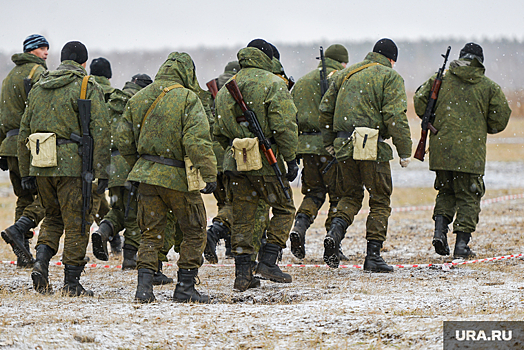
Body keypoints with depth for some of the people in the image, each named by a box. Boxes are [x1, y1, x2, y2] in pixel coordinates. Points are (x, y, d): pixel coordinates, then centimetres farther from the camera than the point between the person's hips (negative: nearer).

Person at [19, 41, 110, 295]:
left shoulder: (39, 88, 14)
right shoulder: (87, 88, -2)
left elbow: (24, 133, 17)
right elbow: (100, 131, -11)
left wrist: (26, 171, 21)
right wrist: (101, 171, -10)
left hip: (41, 167, 5)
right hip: (72, 165, -5)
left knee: (53, 217, 21)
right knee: (76, 223, 3)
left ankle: (41, 261, 0)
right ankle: (71, 282, 3)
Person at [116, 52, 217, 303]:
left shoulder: (138, 99, 8)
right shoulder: (187, 99, -10)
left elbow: (123, 139, 12)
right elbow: (197, 142, -19)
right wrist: (209, 175, -16)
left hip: (147, 175, 5)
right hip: (178, 178, -5)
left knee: (151, 233, 13)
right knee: (194, 232, 9)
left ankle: (144, 286, 2)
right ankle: (185, 287, 8)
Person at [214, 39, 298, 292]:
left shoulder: (226, 89, 13)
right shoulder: (273, 84, -7)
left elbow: (219, 132, 18)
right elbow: (284, 126, -14)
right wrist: (291, 159, -9)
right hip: (265, 160, -5)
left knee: (242, 217, 9)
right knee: (284, 209, 9)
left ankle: (243, 273, 8)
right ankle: (268, 261, -1)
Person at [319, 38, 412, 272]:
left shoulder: (345, 74, 16)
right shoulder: (390, 77, -2)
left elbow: (325, 109, 17)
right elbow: (395, 117, -12)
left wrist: (328, 142, 28)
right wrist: (404, 151, -8)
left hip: (344, 147, 5)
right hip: (373, 147, -5)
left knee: (350, 196, 19)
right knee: (380, 201, 6)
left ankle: (335, 232, -8)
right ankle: (373, 255, 3)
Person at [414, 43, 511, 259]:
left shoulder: (441, 80, 7)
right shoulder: (489, 87, 3)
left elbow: (420, 103, 0)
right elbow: (500, 119, 2)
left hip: (441, 149, 2)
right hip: (470, 152, -2)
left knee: (446, 192, 20)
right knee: (468, 198, 6)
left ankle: (440, 229, 0)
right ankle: (462, 245, -1)